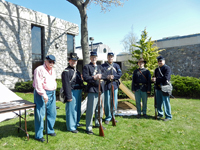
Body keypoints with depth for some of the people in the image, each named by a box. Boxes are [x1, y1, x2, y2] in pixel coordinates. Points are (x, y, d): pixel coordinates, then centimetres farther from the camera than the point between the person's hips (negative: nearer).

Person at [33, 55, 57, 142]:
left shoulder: (52, 70, 16)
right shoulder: (39, 69, -11)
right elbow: (38, 84, -18)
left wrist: (54, 91, 15)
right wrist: (44, 94, -22)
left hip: (52, 93, 8)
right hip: (41, 94, -8)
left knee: (52, 113, 13)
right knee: (40, 114, -1)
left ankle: (50, 130, 31)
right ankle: (39, 135, 11)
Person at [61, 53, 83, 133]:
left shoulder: (77, 71, 15)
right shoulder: (66, 71, -12)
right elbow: (66, 85, -17)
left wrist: (81, 91, 15)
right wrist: (68, 96, -20)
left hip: (79, 92, 9)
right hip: (72, 93, -9)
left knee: (77, 109, 19)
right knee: (71, 110, 0)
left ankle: (76, 123, 37)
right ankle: (71, 127, 13)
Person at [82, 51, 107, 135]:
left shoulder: (100, 67, 18)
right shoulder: (86, 67, 1)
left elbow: (105, 75, 5)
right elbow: (85, 77, -12)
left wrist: (100, 76, -14)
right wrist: (94, 78, -22)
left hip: (101, 90, 7)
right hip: (92, 91, -6)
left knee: (100, 108, 16)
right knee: (91, 109, -4)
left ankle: (98, 123, 34)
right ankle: (88, 128, 8)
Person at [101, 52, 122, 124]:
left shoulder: (116, 65, 12)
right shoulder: (103, 66, 3)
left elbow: (120, 74, 0)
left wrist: (113, 77, -15)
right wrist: (107, 77, -22)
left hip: (115, 85, 3)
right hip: (107, 86, -3)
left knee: (115, 102, 8)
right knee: (107, 102, 0)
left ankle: (112, 116, 25)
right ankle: (108, 117, 15)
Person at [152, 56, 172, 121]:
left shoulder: (167, 68, -7)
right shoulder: (157, 69, 16)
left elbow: (166, 78, -18)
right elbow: (154, 77, 20)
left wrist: (157, 80, -16)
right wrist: (154, 79, -5)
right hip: (158, 88, 7)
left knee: (166, 102, -2)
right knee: (158, 102, 13)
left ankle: (168, 116, 9)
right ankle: (160, 114, 28)